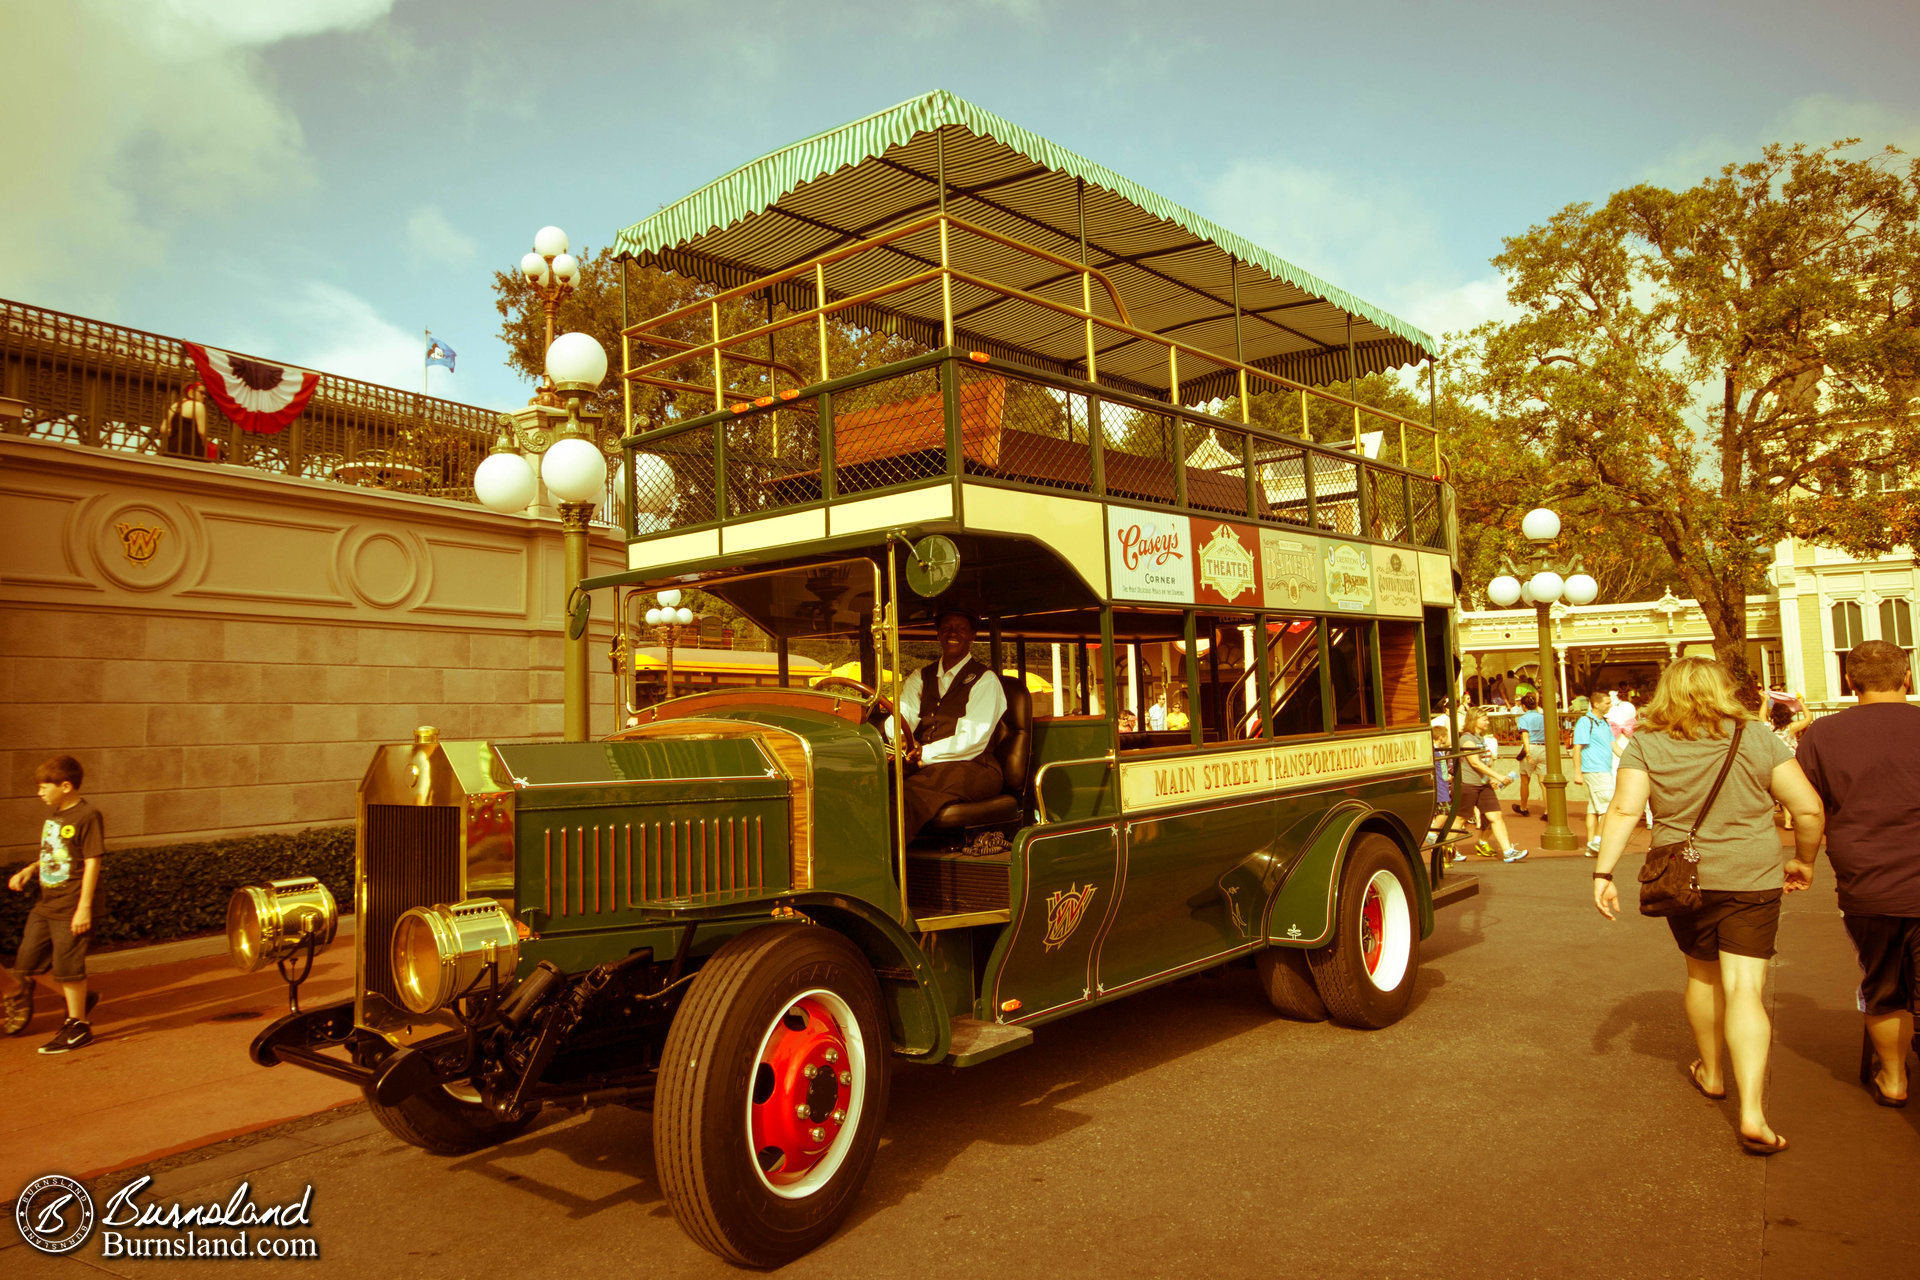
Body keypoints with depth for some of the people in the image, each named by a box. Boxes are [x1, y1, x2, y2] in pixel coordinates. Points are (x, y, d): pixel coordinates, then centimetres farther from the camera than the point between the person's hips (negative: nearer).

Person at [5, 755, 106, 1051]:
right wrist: (29, 871, 4)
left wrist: (84, 908, -19)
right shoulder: (53, 816, 10)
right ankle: (79, 1000, 29)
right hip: (45, 905, 9)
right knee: (24, 965, 13)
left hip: (70, 910, -9)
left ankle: (78, 1026, 13)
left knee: (68, 969, -1)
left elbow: (92, 863, -16)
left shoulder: (87, 816, -15)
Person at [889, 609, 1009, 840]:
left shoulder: (985, 680, 4)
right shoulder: (921, 678, 22)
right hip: (924, 768, 5)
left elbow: (974, 739, -9)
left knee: (909, 796, -38)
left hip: (972, 769, -5)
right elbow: (902, 715, 5)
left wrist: (925, 753, -21)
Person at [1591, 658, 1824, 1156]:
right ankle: (1752, 1112, -11)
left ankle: (1710, 1072, 39)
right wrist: (1803, 860, 13)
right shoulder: (1756, 739, -2)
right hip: (1751, 879, -1)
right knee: (1744, 987, -3)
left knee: (1703, 974, 22)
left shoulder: (1646, 745, -2)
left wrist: (1604, 872, -10)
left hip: (1683, 880, 1)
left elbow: (1624, 809, -11)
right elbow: (1808, 808, -2)